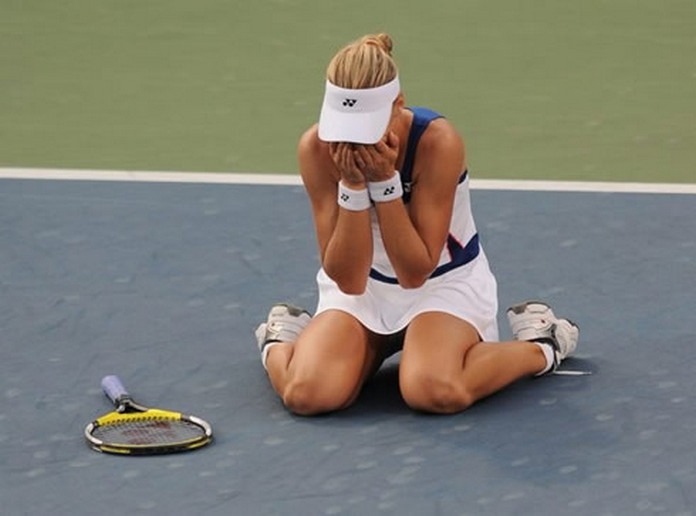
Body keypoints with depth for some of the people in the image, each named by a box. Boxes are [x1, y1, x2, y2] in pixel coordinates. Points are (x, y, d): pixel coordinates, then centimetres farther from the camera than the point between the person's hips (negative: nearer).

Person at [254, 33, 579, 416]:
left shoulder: (437, 141, -27)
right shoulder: (317, 147, -20)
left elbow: (415, 273, -24)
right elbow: (348, 279, -20)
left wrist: (385, 181, -34)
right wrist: (352, 186, -32)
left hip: (444, 282, -2)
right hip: (360, 287, 2)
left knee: (436, 392, -33)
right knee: (306, 395, -25)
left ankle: (542, 345, -4)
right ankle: (278, 339, 11)